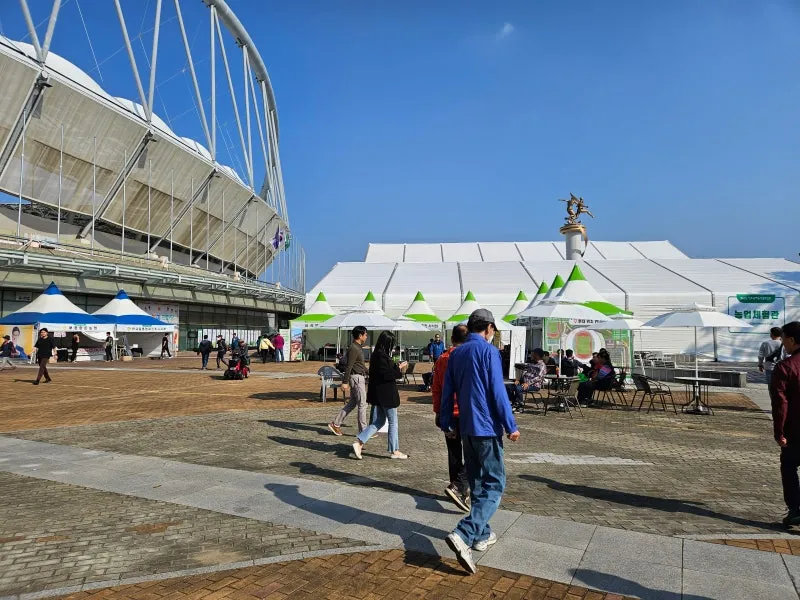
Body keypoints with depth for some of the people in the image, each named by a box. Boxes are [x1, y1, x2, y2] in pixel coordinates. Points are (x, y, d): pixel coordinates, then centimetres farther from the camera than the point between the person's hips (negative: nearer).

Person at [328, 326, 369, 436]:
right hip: (357, 377, -10)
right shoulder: (354, 349, -17)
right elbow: (349, 366, -21)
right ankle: (363, 431, 3)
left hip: (359, 377, 10)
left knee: (352, 403, 13)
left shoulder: (358, 348, 15)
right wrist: (345, 382, -23)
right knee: (362, 404, -4)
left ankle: (335, 424, 16)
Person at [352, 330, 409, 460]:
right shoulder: (382, 356, -20)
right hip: (386, 394, -9)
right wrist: (399, 368, -9)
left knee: (378, 422, 15)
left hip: (377, 394, 9)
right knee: (393, 422, 5)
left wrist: (396, 367, 11)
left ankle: (359, 441, 5)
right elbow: (386, 374, -22)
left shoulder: (376, 355, 10)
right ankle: (394, 451, 15)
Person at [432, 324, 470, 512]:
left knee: (454, 453, 15)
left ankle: (461, 491, 24)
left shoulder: (442, 359, 5)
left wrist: (438, 412, 17)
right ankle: (458, 487, -13)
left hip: (448, 414, 6)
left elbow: (436, 389, 9)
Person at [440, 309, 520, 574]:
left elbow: (447, 391, 12)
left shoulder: (456, 353, 10)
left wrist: (445, 422, 19)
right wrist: (511, 426, -10)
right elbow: (498, 392, -15)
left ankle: (482, 535, 26)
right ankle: (463, 535, -17)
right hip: (486, 426, -7)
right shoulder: (489, 351, -10)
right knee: (494, 484, -3)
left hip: (465, 427, 7)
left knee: (477, 483, 18)